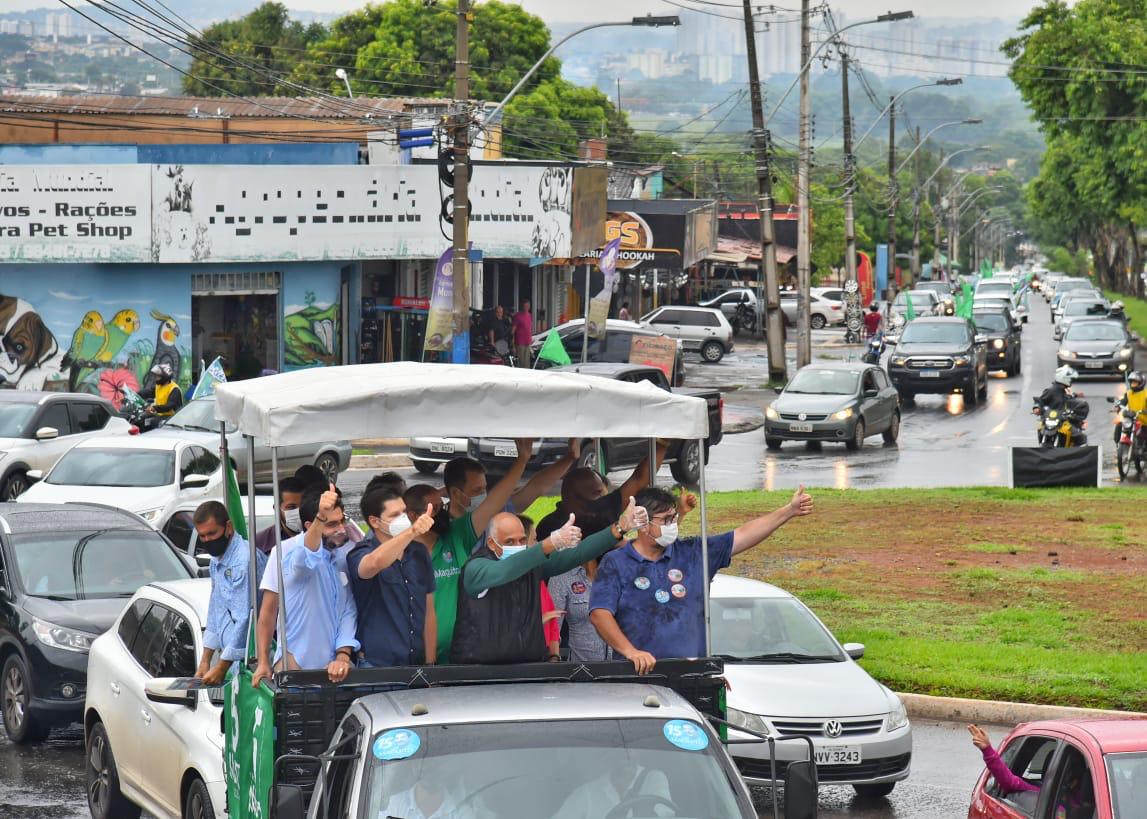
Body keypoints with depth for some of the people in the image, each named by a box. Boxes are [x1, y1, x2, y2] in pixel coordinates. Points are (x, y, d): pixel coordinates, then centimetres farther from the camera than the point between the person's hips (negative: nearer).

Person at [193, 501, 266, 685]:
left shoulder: (245, 560, -17)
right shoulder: (216, 560, 15)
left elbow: (244, 619, -19)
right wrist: (205, 660, 20)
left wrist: (222, 667, -16)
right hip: (226, 653, 9)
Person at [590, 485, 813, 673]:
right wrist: (629, 651, -21)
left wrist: (789, 511, 9)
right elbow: (600, 614, -7)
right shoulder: (615, 564, 3)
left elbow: (743, 536, 14)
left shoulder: (691, 553, 14)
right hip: (639, 673, -3)